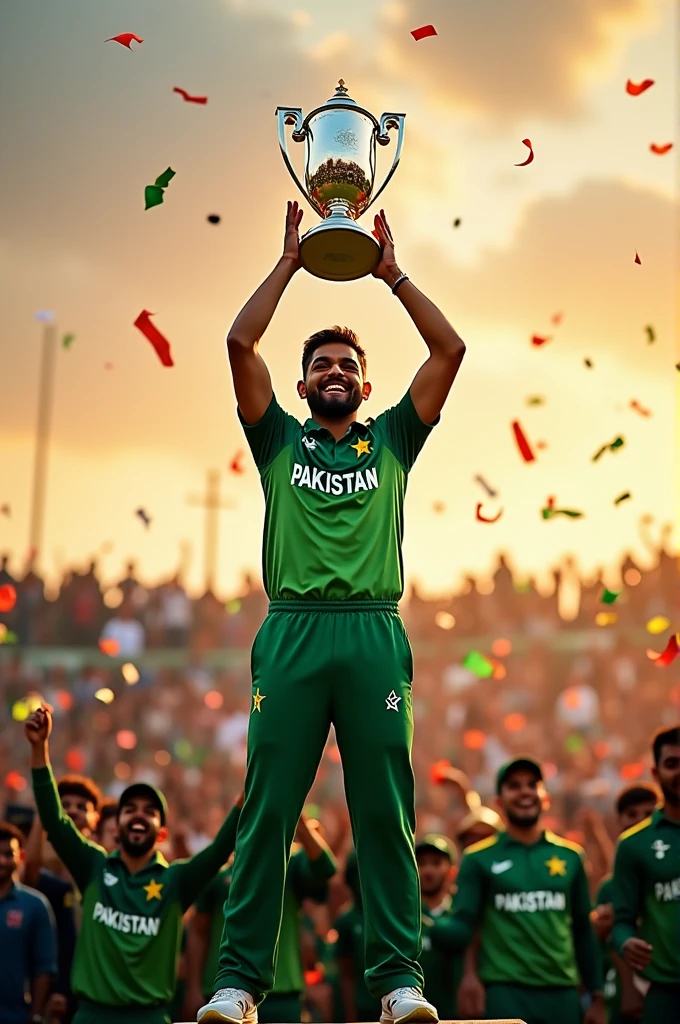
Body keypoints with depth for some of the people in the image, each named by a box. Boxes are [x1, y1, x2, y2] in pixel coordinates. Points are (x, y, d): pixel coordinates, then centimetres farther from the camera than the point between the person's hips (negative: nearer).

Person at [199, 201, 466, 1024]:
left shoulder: (391, 441, 19)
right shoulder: (280, 441, 18)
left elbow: (449, 349, 12)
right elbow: (240, 344, 8)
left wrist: (391, 272, 14)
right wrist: (291, 260, 11)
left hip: (374, 633, 0)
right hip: (294, 629, 0)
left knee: (385, 811, -2)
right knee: (267, 809, -2)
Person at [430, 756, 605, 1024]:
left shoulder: (570, 856, 10)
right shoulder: (479, 859, 1)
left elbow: (583, 932, 14)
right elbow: (461, 930, -5)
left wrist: (597, 997, 11)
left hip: (563, 994, 3)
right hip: (507, 994, -3)